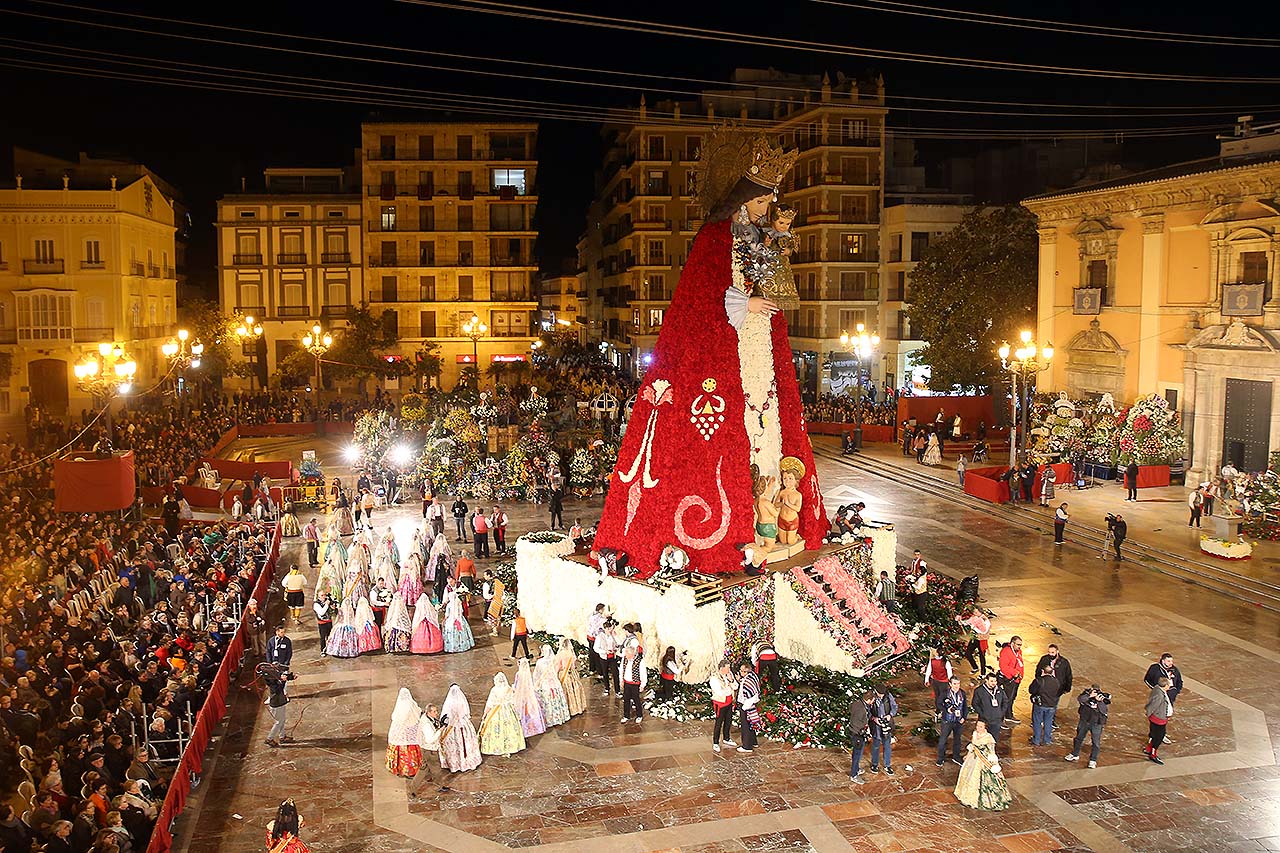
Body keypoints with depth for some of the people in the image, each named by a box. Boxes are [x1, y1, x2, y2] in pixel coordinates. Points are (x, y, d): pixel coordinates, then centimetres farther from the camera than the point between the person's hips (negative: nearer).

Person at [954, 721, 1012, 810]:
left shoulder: (988, 738, -22)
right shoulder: (975, 734, -1)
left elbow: (991, 752, -17)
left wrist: (994, 764, -18)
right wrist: (968, 755, 23)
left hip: (984, 762, -8)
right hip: (974, 759, 8)